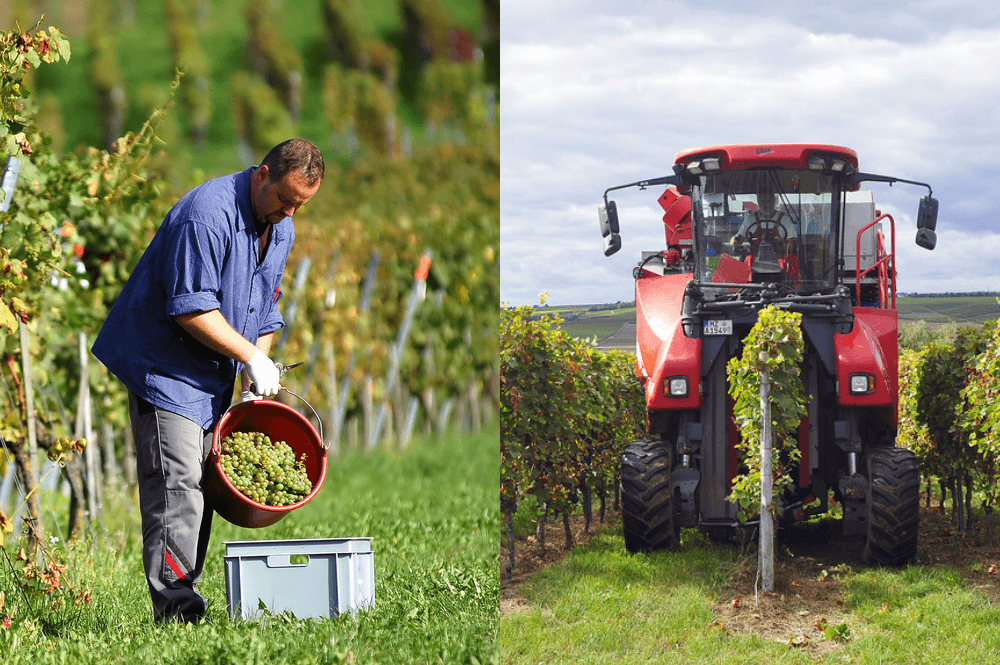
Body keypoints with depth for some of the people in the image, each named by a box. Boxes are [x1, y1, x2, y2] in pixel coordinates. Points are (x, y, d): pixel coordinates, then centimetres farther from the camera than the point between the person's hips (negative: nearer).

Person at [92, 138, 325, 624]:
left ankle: (186, 593, 10)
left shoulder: (281, 229, 8)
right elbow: (191, 309, -25)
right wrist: (250, 356, -19)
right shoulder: (207, 214, -22)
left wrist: (257, 378, 7)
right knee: (175, 482, -15)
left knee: (200, 482, 6)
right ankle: (173, 602, -18)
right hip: (164, 363, -9)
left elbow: (264, 310, 17)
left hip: (214, 375, 9)